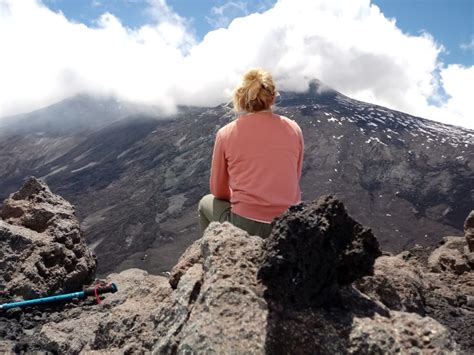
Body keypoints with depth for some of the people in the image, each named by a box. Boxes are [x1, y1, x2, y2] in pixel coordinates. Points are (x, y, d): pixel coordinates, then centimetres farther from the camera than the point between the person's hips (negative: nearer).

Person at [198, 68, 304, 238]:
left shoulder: (226, 134, -3)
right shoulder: (293, 128, 2)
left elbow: (218, 191, 7)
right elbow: (294, 180, 12)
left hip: (247, 227, -3)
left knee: (206, 203, 28)